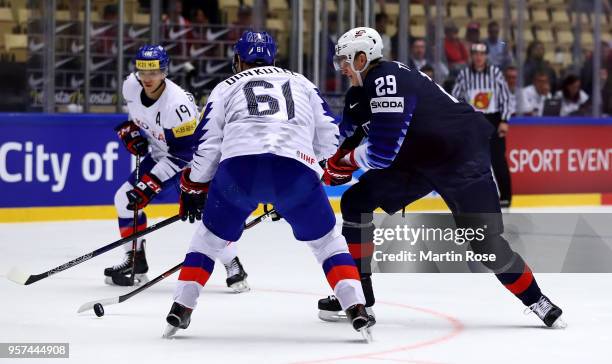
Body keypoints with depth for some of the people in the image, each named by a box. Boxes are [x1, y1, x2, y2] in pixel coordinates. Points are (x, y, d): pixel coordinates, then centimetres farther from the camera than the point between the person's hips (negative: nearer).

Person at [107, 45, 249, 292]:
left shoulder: (177, 103, -34)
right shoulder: (131, 86, -13)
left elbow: (182, 153, -31)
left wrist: (151, 182, -32)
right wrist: (131, 131, -1)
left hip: (189, 160, -7)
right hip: (158, 155, 7)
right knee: (125, 199, 0)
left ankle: (233, 266, -8)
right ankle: (136, 262, 14)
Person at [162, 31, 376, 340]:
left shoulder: (227, 87, 28)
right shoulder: (302, 83, 32)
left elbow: (208, 141, 19)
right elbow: (329, 139, 26)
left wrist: (193, 187, 30)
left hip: (238, 166, 0)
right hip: (297, 169, 0)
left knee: (209, 238, 21)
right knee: (327, 241, 16)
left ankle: (180, 309, 14)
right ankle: (357, 311, 1)